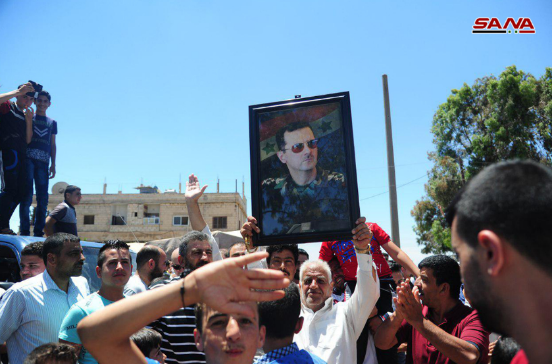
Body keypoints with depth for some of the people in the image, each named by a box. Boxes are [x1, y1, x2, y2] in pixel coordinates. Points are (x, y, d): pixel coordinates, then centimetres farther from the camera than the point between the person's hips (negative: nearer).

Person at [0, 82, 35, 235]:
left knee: (20, 193, 3)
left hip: (21, 156, 7)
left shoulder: (26, 116, 25)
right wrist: (18, 91, -13)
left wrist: (29, 120, 3)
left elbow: (28, 140, 13)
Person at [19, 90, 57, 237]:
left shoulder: (52, 122, 22)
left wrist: (53, 164, 11)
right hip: (28, 158, -3)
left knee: (43, 197, -2)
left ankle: (38, 231, 2)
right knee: (27, 195, -10)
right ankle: (24, 230, -10)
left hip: (43, 161, 3)